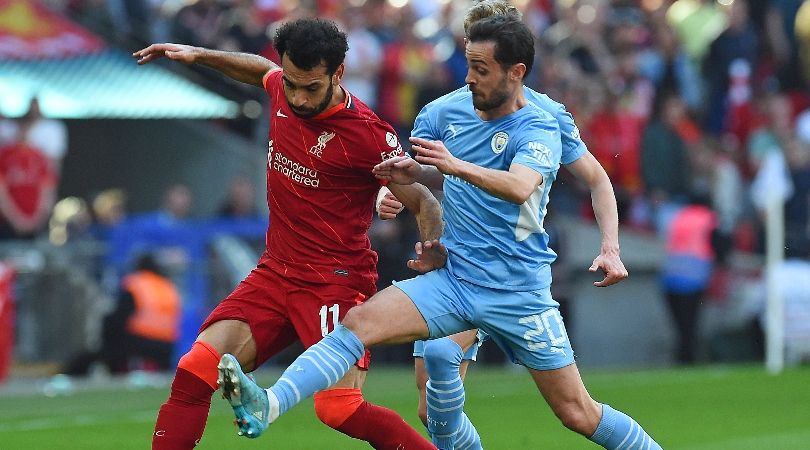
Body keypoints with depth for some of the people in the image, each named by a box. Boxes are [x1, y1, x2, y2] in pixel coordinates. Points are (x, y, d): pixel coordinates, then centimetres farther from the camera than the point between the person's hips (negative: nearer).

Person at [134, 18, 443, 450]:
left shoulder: (367, 134, -18)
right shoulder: (283, 88, 1)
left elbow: (425, 203, -12)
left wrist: (433, 248, -31)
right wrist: (199, 55, 25)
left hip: (336, 281, -6)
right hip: (276, 271, 6)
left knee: (340, 409, -20)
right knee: (194, 371, -8)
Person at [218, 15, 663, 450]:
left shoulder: (539, 131, -12)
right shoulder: (447, 111, 3)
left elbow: (520, 187, -33)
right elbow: (410, 168, 19)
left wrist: (457, 166, -49)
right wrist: (404, 174, -6)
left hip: (518, 293, -4)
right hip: (453, 280, 4)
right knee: (359, 322, -20)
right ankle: (266, 407, -33)